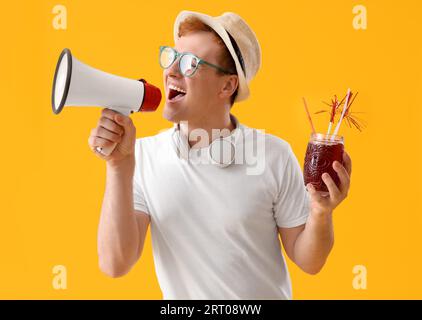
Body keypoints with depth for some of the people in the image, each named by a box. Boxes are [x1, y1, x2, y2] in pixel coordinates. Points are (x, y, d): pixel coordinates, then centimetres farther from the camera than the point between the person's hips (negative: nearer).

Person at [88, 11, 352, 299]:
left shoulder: (274, 155, -16)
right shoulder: (142, 156, -12)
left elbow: (308, 261, -9)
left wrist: (321, 214, -27)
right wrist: (120, 166, -26)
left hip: (267, 293, -1)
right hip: (180, 295, 2)